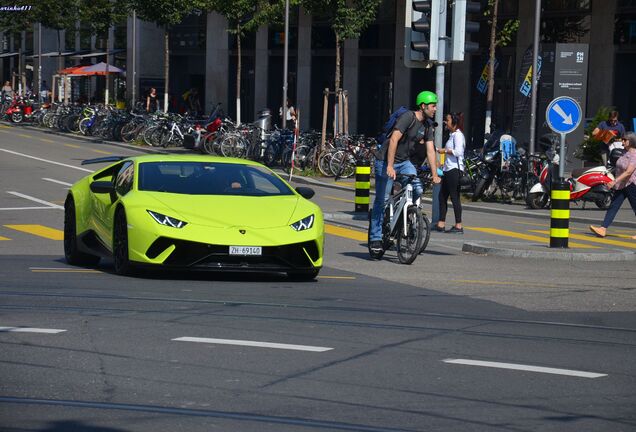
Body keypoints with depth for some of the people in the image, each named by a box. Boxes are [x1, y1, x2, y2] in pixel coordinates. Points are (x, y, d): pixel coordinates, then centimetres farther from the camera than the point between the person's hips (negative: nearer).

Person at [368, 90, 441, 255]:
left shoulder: (427, 125, 4)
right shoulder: (408, 117, -20)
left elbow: (430, 150, 2)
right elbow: (394, 140, -27)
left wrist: (434, 174, -7)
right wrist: (390, 166, -33)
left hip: (404, 162, 7)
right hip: (386, 161, -7)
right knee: (382, 200, -3)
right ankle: (375, 238, 5)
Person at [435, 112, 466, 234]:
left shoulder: (458, 135, -10)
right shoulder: (452, 135, 20)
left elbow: (458, 152, -22)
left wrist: (445, 151, -12)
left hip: (455, 169, -11)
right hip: (448, 169, 11)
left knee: (454, 197, -8)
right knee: (442, 196, 10)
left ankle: (458, 226, -6)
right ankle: (441, 224, 13)